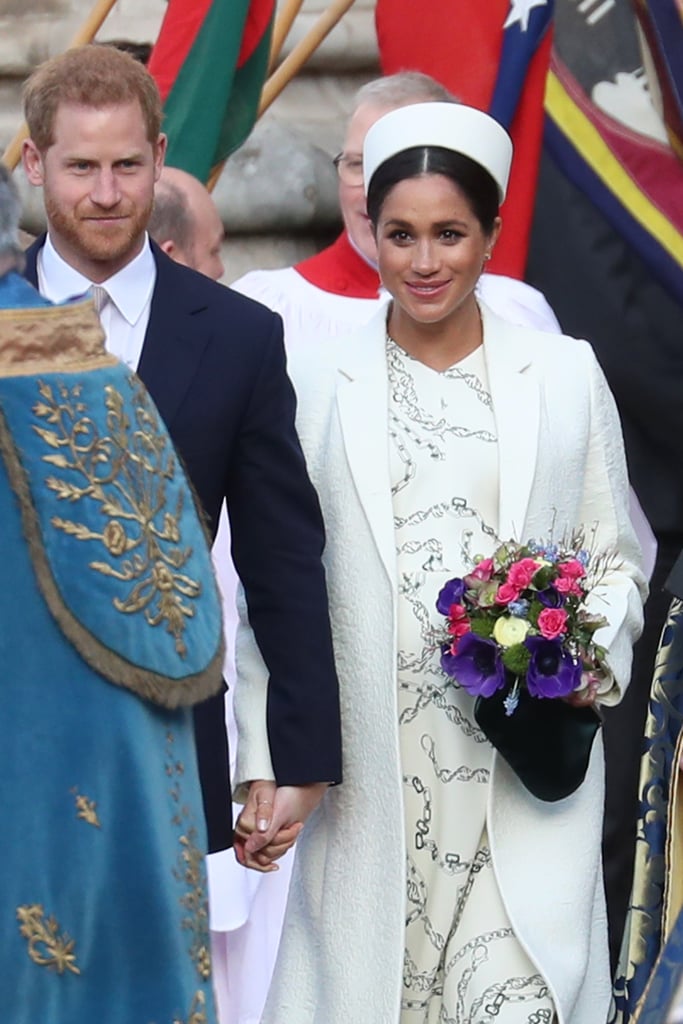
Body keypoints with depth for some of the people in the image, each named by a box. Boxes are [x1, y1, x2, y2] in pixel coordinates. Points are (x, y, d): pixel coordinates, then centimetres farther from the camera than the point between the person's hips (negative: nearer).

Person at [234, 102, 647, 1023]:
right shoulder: (316, 383, 6)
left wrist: (594, 662, -6)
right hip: (368, 770, 1)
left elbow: (616, 557, 13)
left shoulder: (566, 375, 8)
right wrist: (267, 766, 2)